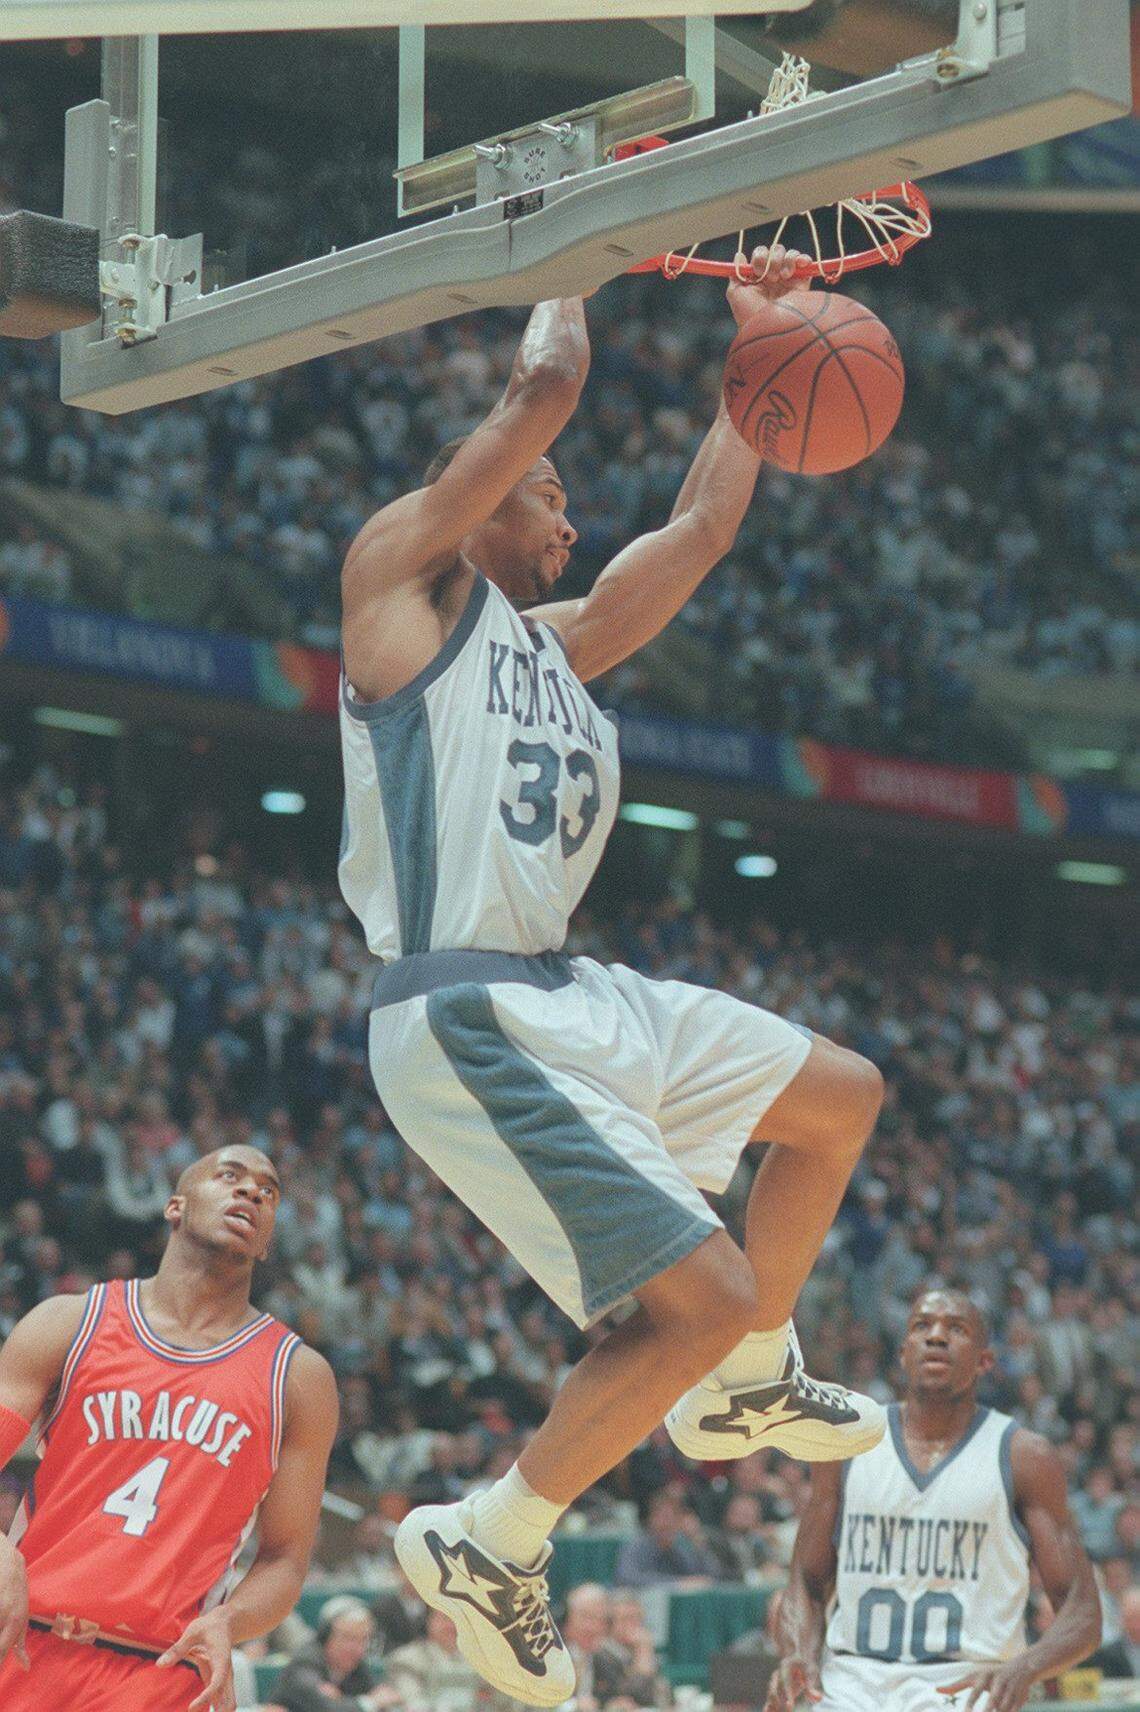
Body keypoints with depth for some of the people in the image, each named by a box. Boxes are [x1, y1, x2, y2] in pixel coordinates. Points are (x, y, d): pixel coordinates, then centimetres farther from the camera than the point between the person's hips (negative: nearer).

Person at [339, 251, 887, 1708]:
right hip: (463, 1020, -10)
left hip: (566, 997, 10)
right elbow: (543, 386, -9)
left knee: (839, 1098, 23)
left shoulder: (553, 643, 22)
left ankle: (747, 1386, 34)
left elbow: (702, 525, 28)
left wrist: (759, 343, 29)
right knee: (707, 1294, -17)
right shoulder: (403, 575, -2)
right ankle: (491, 1542, -3)